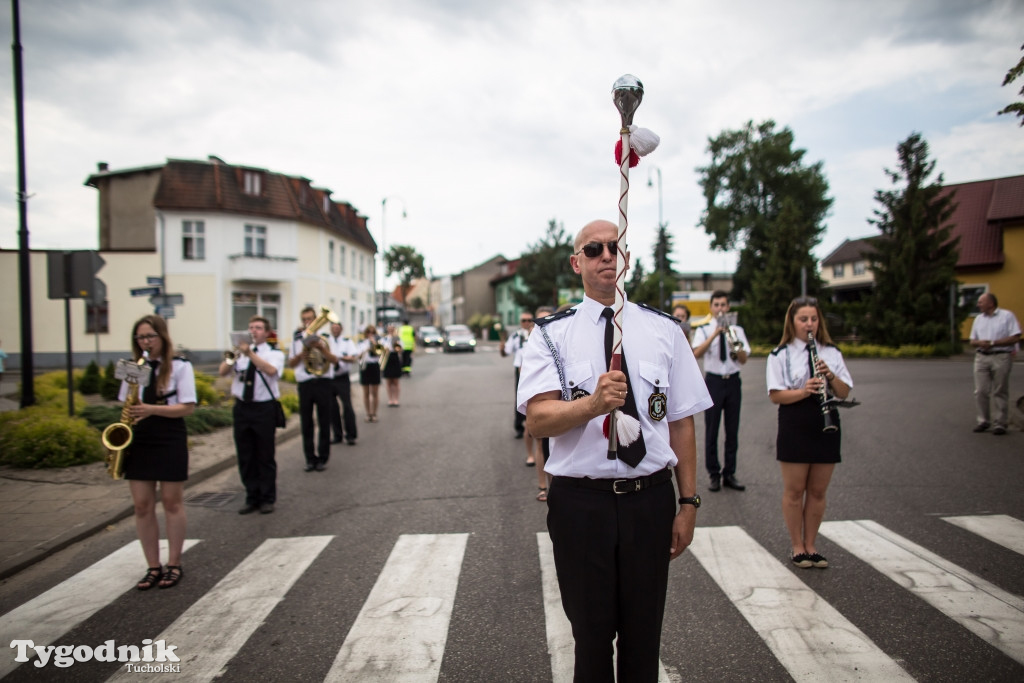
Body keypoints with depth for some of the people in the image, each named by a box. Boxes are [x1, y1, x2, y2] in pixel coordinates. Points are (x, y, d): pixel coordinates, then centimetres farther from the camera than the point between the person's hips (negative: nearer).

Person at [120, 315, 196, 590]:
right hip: (138, 442, 4)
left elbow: (187, 407, -10)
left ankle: (174, 565, 16)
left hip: (170, 441, -4)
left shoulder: (180, 366, -4)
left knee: (172, 502, 6)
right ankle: (153, 567, 15)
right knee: (142, 506, 4)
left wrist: (152, 409, -23)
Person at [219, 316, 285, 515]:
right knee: (245, 457, 9)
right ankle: (252, 498, 21)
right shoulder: (240, 352, 11)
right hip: (242, 407, 4)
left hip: (264, 408, -4)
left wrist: (250, 354, -31)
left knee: (265, 457, 3)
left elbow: (271, 370, -21)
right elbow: (222, 372, -3)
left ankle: (268, 499, 14)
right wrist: (232, 357, -22)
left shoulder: (275, 353, 1)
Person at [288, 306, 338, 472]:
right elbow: (291, 363, 10)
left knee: (324, 422, 3)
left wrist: (321, 348, -22)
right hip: (304, 384, 2)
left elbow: (334, 360, -7)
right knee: (306, 424, 5)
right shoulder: (297, 338, 10)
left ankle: (322, 458, 13)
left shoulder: (324, 337, 4)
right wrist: (301, 355, -9)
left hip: (323, 383, -2)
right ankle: (310, 459, 15)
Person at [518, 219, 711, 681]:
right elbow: (537, 420, -15)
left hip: (651, 499, 2)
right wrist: (592, 403, -33)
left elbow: (682, 421, 5)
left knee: (644, 634, 16)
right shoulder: (552, 335, -1)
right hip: (580, 501, -1)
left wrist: (689, 503, 3)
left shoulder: (664, 330, 5)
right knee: (591, 634, 14)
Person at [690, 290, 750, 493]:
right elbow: (697, 353, -18)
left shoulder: (737, 330, 9)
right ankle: (714, 474, 11)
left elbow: (744, 360, 0)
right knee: (711, 429, 0)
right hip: (714, 382, -2)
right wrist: (715, 334, -27)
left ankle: (729, 473, 17)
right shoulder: (704, 330, 1)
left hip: (733, 382, 3)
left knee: (732, 430, 7)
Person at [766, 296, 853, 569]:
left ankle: (811, 545, 22)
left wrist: (830, 375, -14)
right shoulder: (780, 355, -2)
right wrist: (804, 391, -25)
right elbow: (775, 395, -10)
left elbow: (844, 393, 4)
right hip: (795, 426, -3)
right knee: (795, 491, 4)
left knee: (818, 491, 9)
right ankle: (797, 546, 17)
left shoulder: (831, 353, 9)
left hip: (827, 425, 4)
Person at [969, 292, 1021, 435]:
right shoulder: (978, 319, 17)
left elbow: (1015, 337, -7)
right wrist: (979, 343, -4)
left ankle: (999, 423, 2)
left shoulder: (1007, 316, 1)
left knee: (999, 392, -2)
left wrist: (993, 343, -12)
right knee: (981, 391, -1)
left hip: (1001, 357, -5)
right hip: (981, 357, 5)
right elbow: (973, 340, 19)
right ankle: (983, 421, 8)